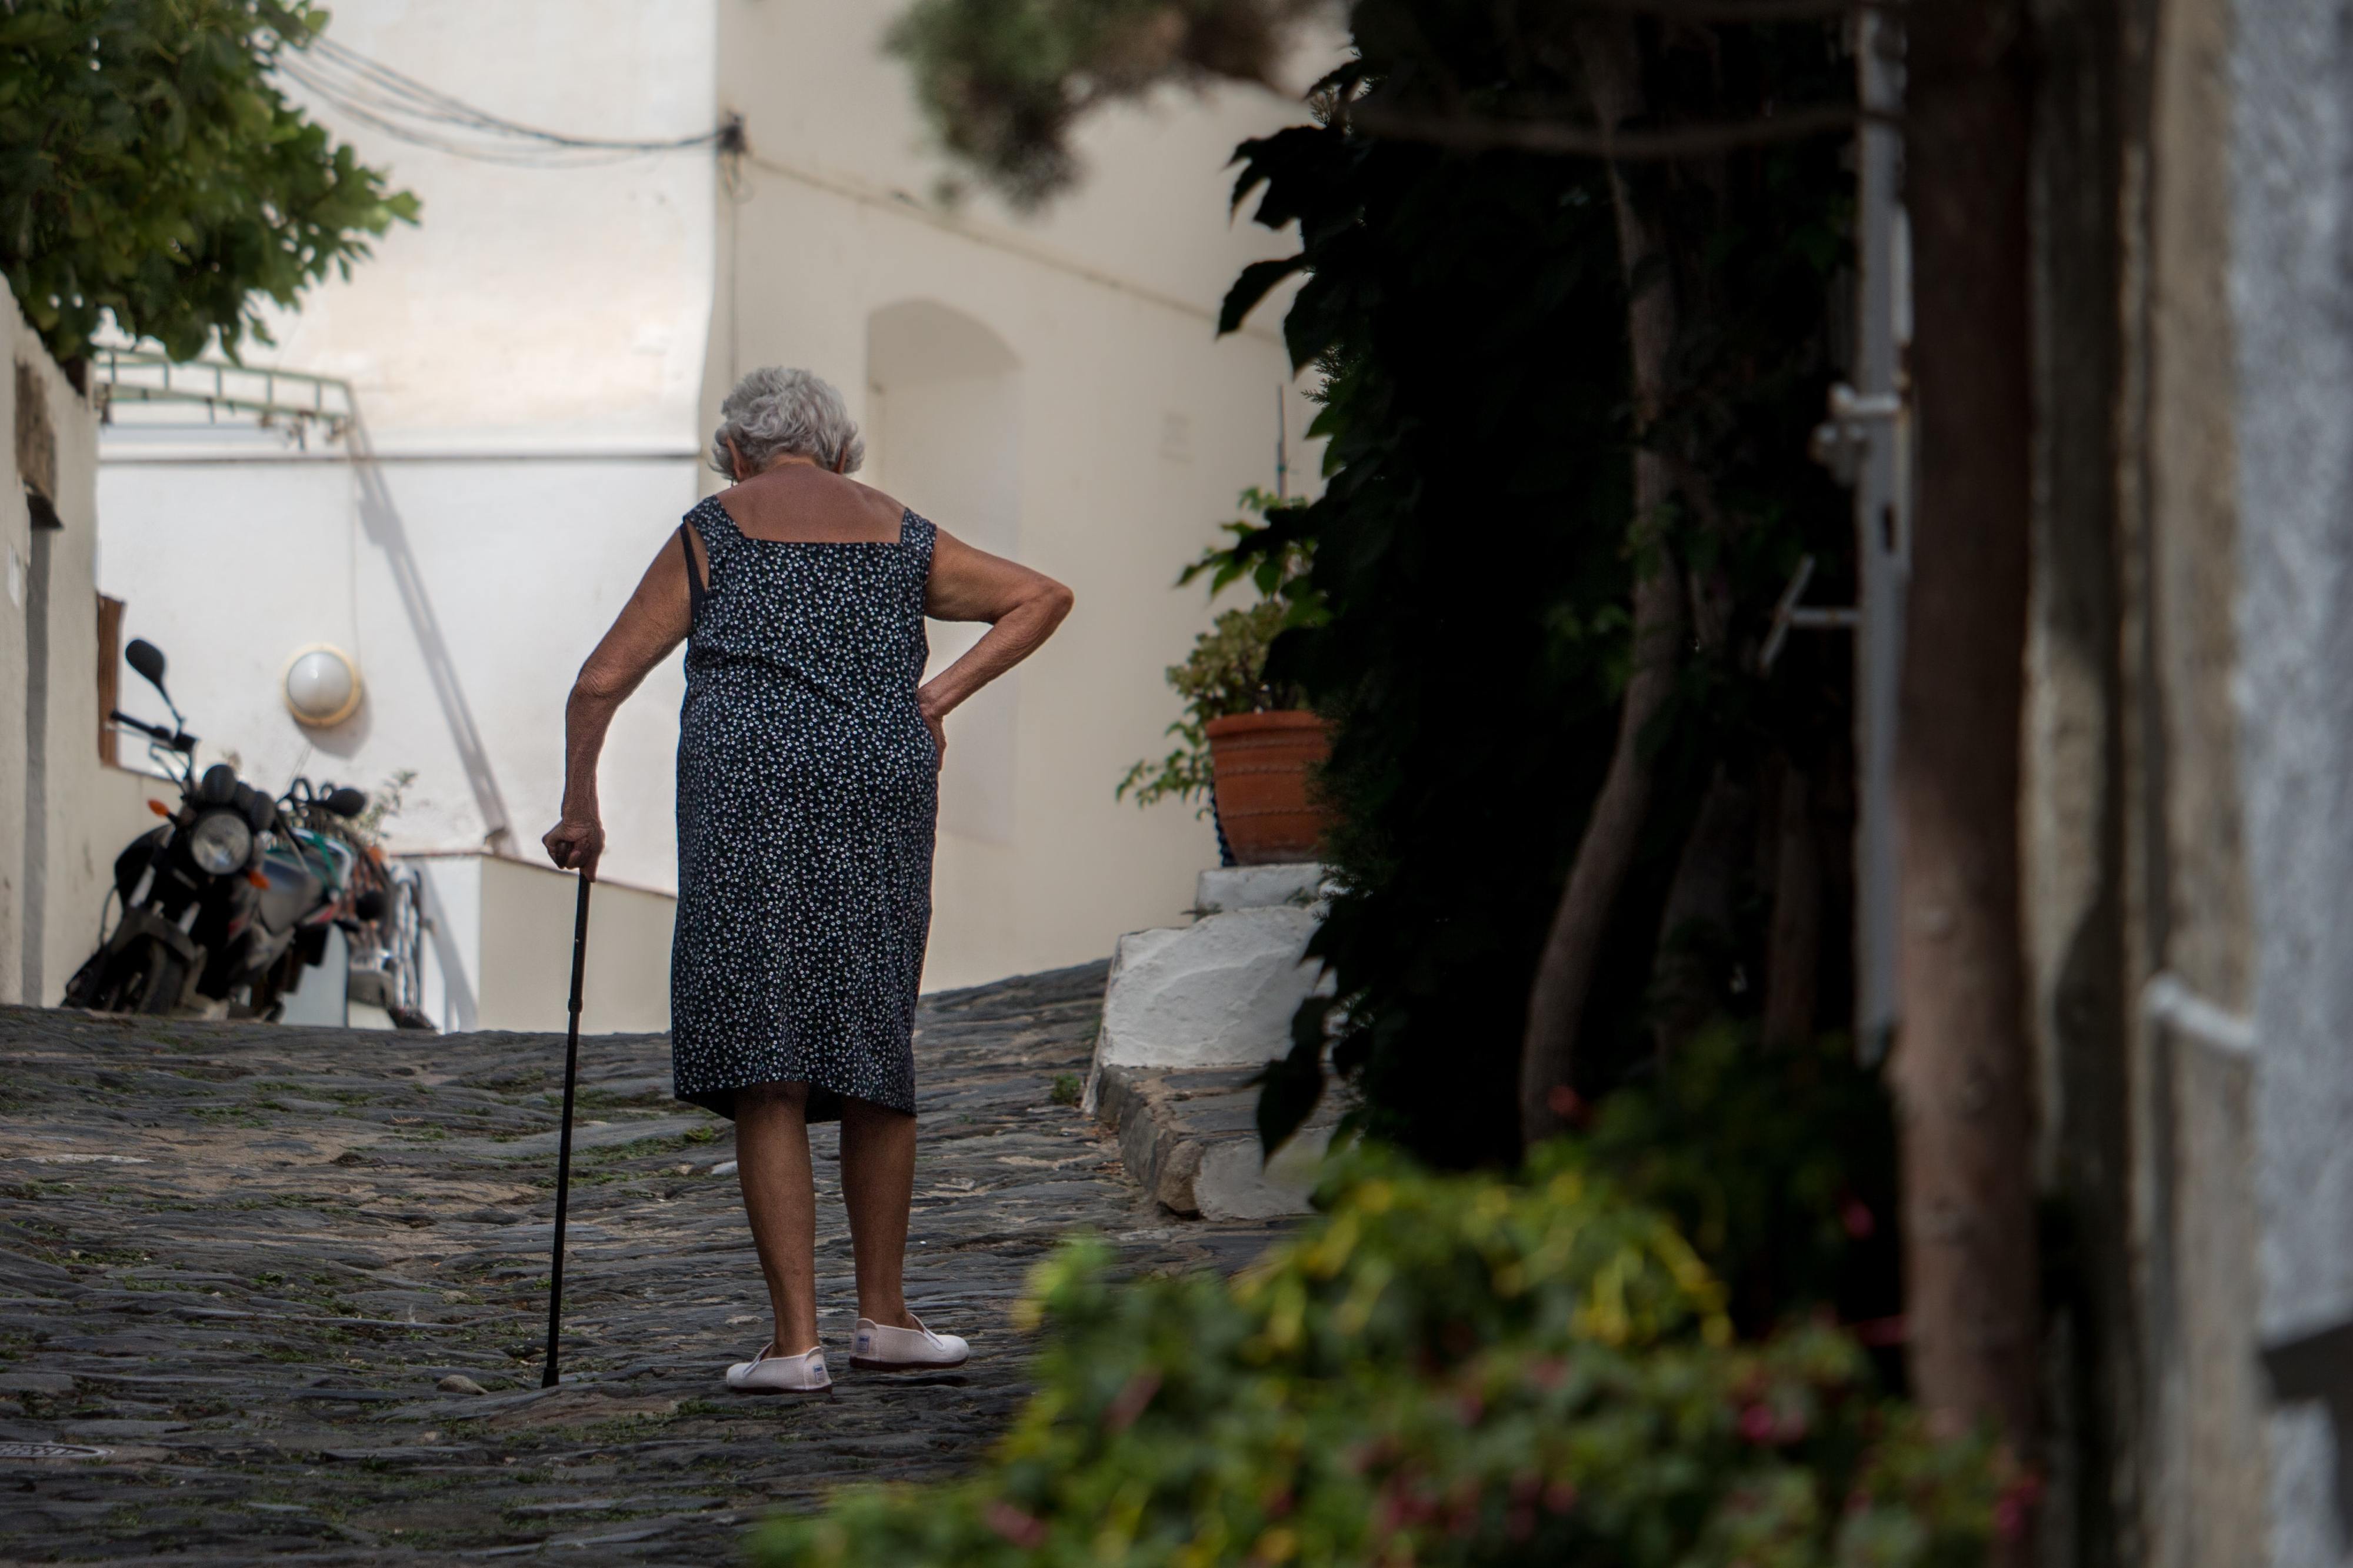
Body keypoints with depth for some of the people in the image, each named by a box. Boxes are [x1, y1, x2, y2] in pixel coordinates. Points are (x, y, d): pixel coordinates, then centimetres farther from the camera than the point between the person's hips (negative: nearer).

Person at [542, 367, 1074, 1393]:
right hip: (883, 796, 3)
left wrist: (579, 809, 20)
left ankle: (795, 1340, -9)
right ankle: (883, 1317, 23)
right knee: (875, 1049, 16)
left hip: (748, 796, -3)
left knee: (765, 1074, -3)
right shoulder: (901, 538, 18)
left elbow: (601, 682, 9)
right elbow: (1042, 598, 20)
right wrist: (936, 698, 12)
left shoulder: (714, 532, 10)